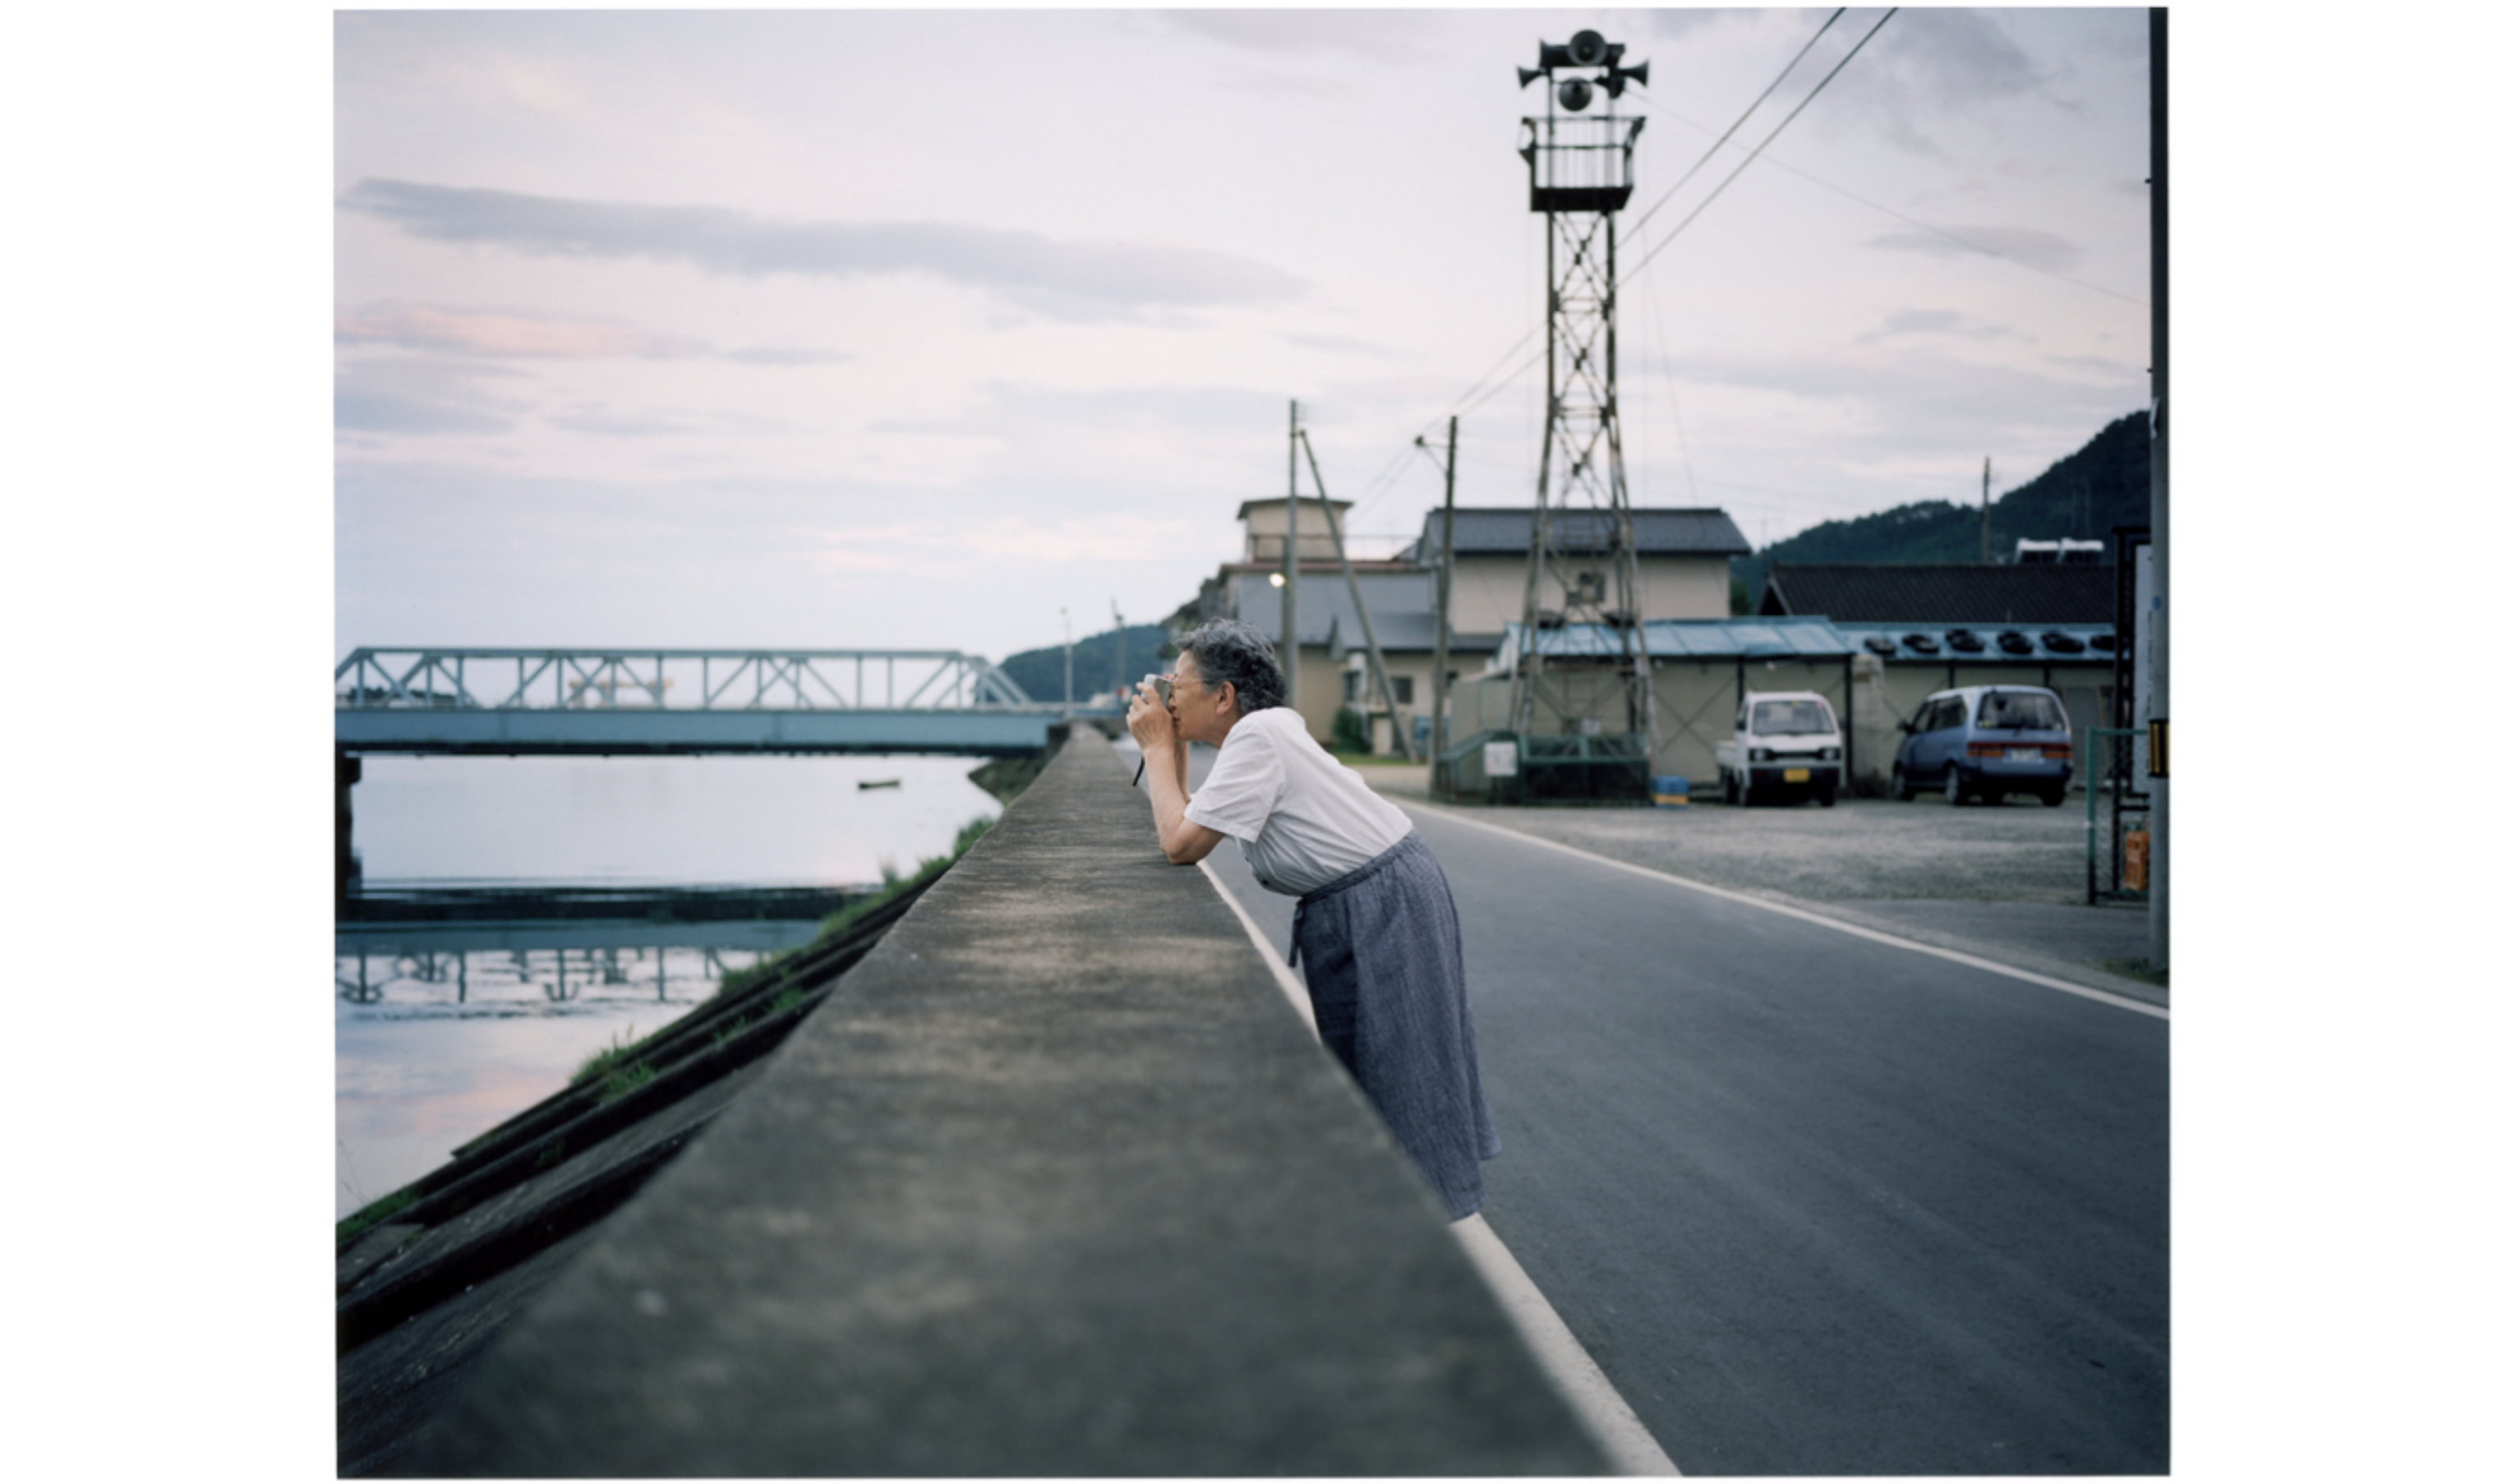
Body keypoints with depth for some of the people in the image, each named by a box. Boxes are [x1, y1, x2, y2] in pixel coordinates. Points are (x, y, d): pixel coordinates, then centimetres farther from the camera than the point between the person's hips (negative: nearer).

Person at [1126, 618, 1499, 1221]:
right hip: (1349, 909, 10)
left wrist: (1158, 749, -12)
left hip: (1384, 907, -10)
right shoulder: (1264, 731, 9)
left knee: (1393, 1073, -3)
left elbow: (1180, 845, -23)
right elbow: (1189, 823, 12)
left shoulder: (1257, 737, -20)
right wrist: (1174, 748, 5)